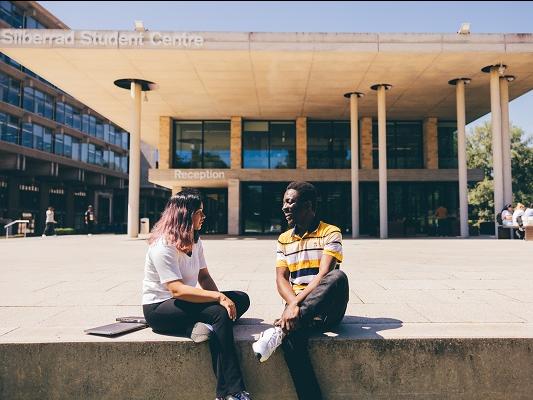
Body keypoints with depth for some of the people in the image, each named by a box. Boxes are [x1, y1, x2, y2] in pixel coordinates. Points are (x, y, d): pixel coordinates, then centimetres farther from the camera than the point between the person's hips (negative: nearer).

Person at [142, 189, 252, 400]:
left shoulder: (195, 241, 7)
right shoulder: (164, 246, -20)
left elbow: (204, 276, 7)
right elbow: (177, 290, -28)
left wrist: (220, 297, -11)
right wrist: (218, 297, -29)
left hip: (185, 303, 8)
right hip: (159, 308, -8)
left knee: (242, 299, -7)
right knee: (219, 314, -30)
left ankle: (204, 326, -28)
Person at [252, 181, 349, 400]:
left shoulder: (330, 233, -1)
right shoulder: (284, 239, 14)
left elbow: (324, 275, -13)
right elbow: (281, 278, 4)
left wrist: (296, 303, -24)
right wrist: (293, 305, -17)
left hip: (328, 307, -2)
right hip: (297, 306, 2)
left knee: (338, 276, -36)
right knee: (292, 334, -34)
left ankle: (280, 331, -37)